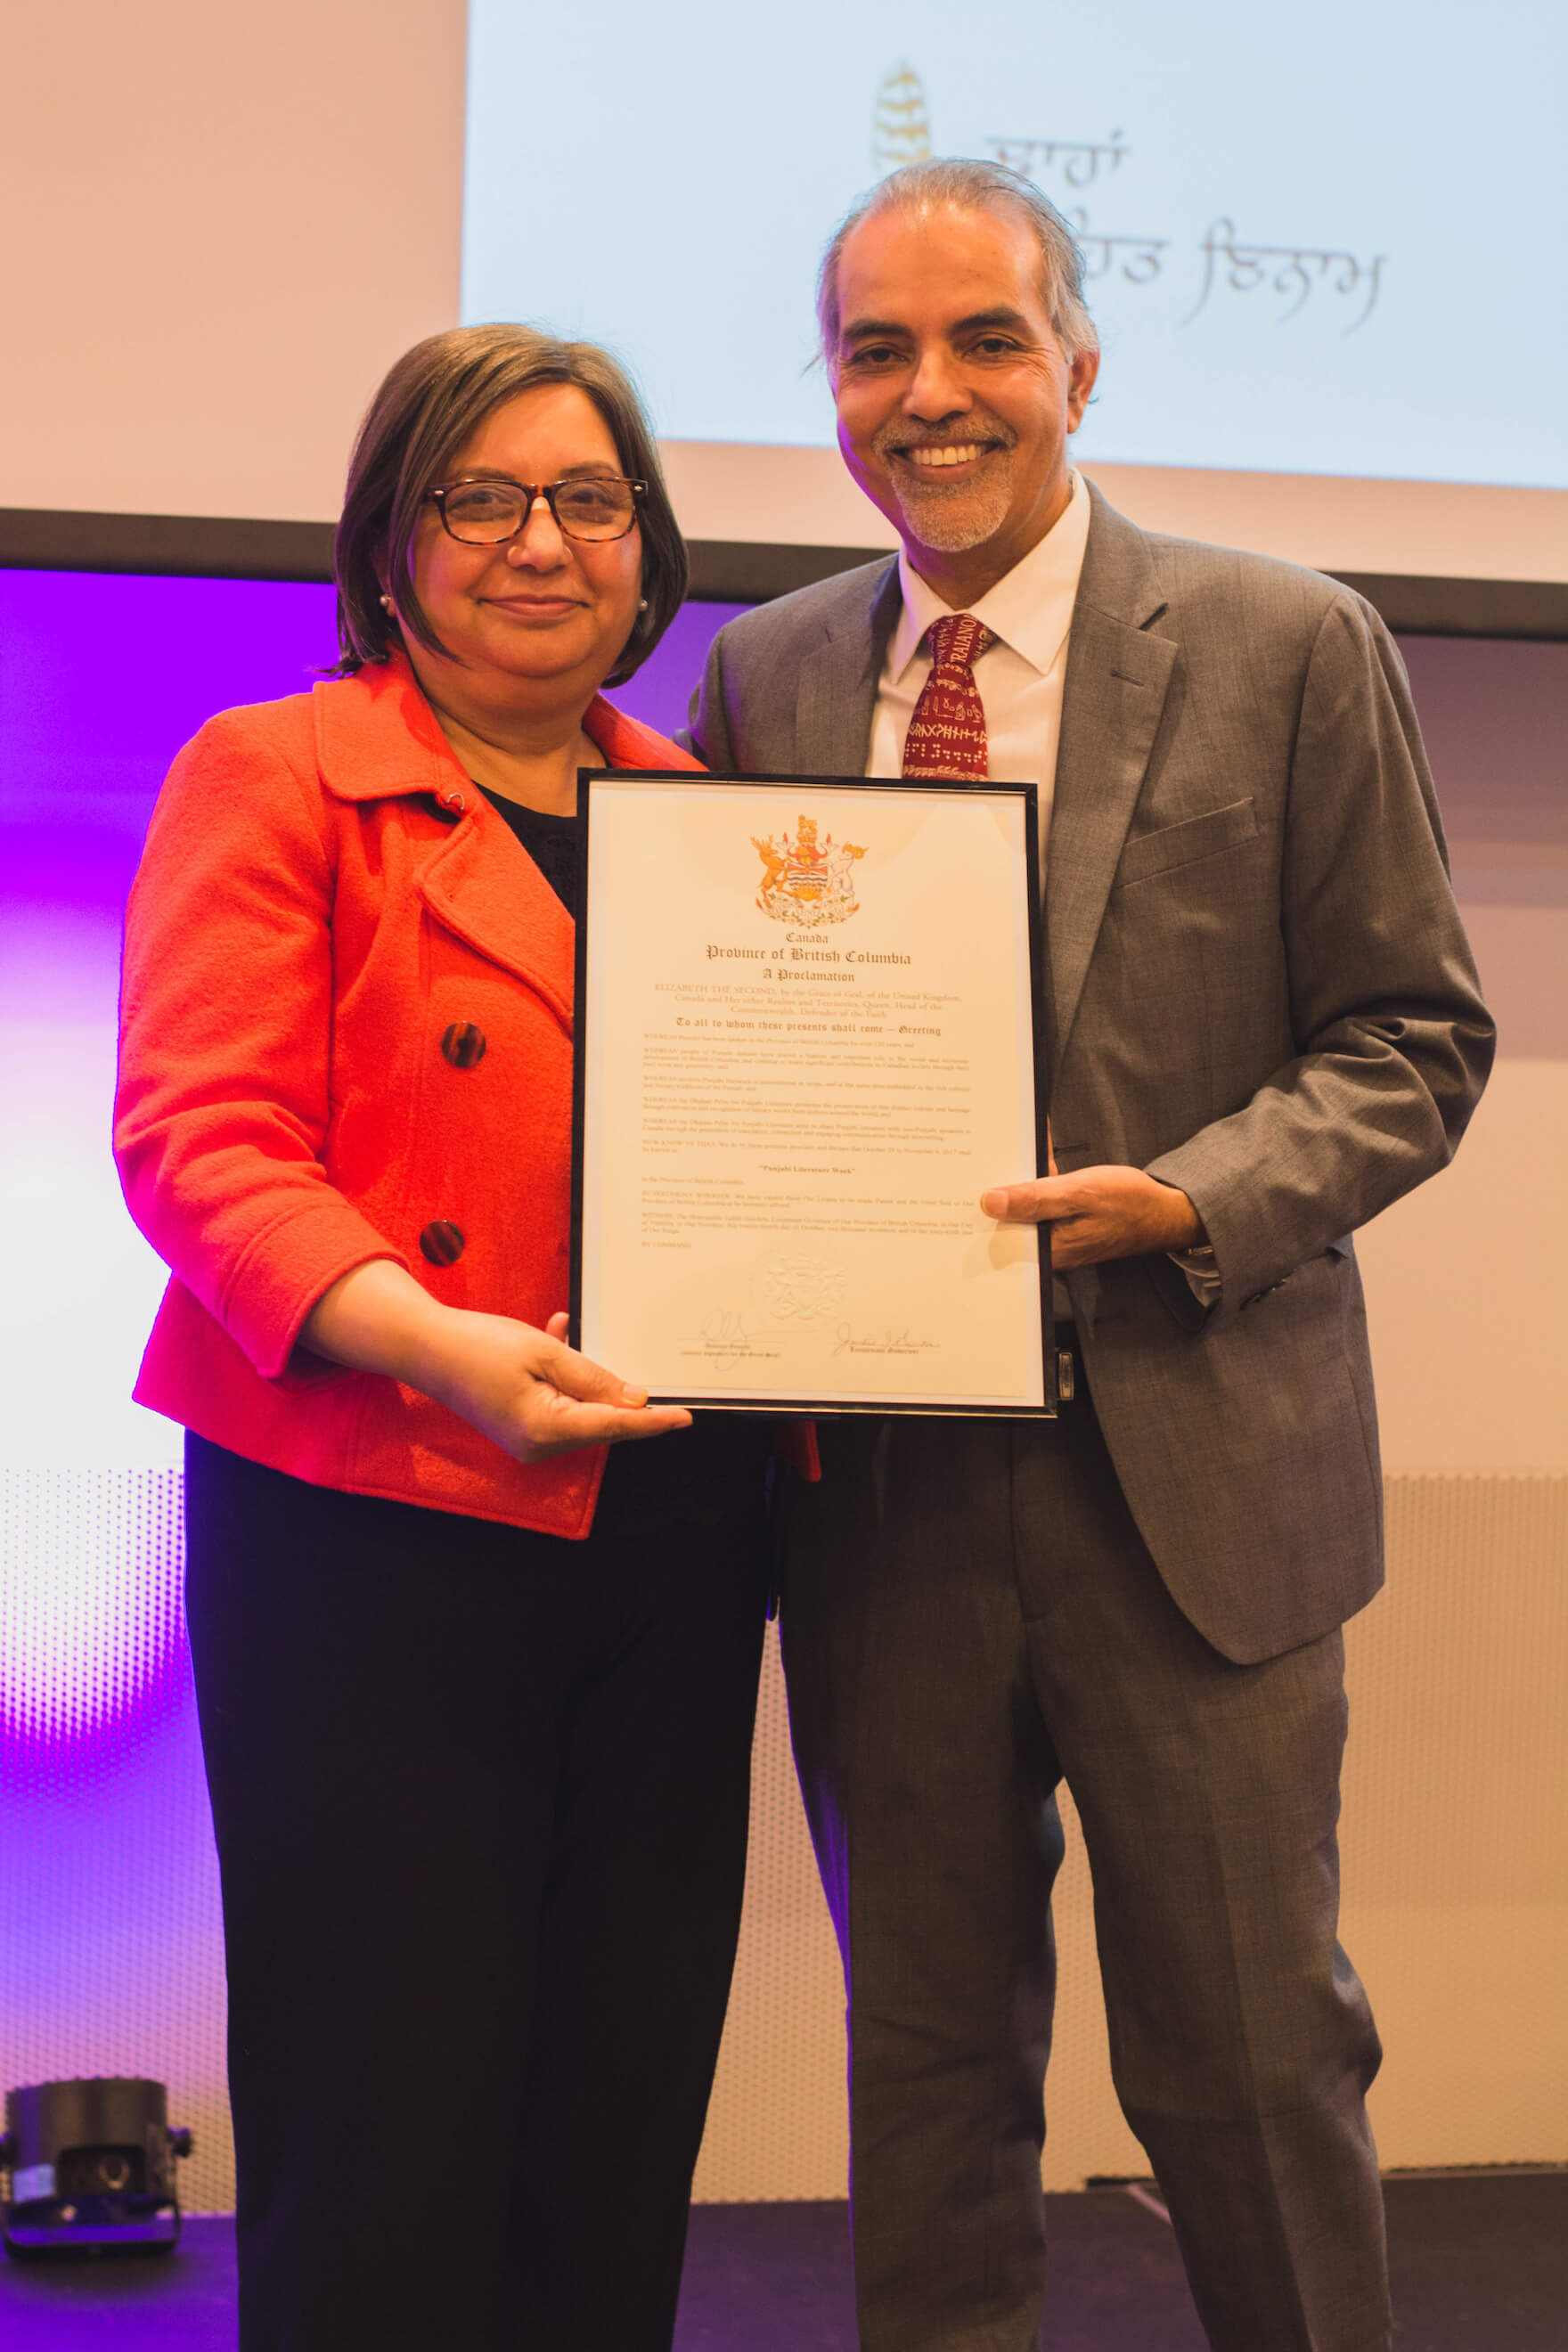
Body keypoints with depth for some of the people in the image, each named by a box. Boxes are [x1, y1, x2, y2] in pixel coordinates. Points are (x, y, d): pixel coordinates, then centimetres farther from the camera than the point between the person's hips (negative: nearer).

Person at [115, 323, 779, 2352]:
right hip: (376, 1524, -5)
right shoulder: (271, 778, 3)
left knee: (626, 2128, 10)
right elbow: (195, 1133, -9)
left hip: (668, 1530, 5)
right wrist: (427, 1342, -25)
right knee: (388, 2132, -2)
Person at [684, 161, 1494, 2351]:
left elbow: (1411, 1037, -1)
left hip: (1191, 1471, -2)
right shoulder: (764, 675, 8)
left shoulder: (1292, 649, -1)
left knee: (1247, 2058, 6)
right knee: (930, 2062, 15)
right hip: (877, 1482, 3)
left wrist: (1190, 1203, -17)